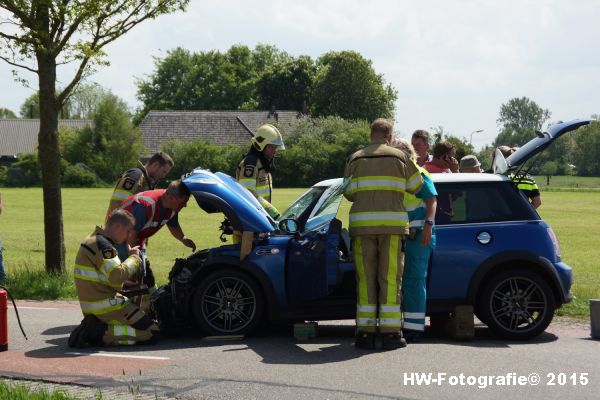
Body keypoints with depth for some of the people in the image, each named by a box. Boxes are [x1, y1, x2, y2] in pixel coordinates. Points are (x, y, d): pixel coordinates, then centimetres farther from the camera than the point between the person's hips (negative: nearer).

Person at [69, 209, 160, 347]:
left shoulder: (93, 240, 16)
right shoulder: (103, 245, -17)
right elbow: (117, 276, -26)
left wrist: (130, 257, 11)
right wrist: (133, 258, -11)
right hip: (106, 307, -10)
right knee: (152, 332, -9)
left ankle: (93, 328, 7)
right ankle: (101, 333, -14)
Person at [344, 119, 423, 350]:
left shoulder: (355, 159, 9)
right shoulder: (399, 157, 4)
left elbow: (349, 193, 9)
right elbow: (416, 187, 11)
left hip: (362, 225, 2)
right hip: (392, 224, -2)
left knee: (366, 279, 6)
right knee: (390, 279, 1)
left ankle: (365, 332, 4)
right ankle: (390, 333, 0)